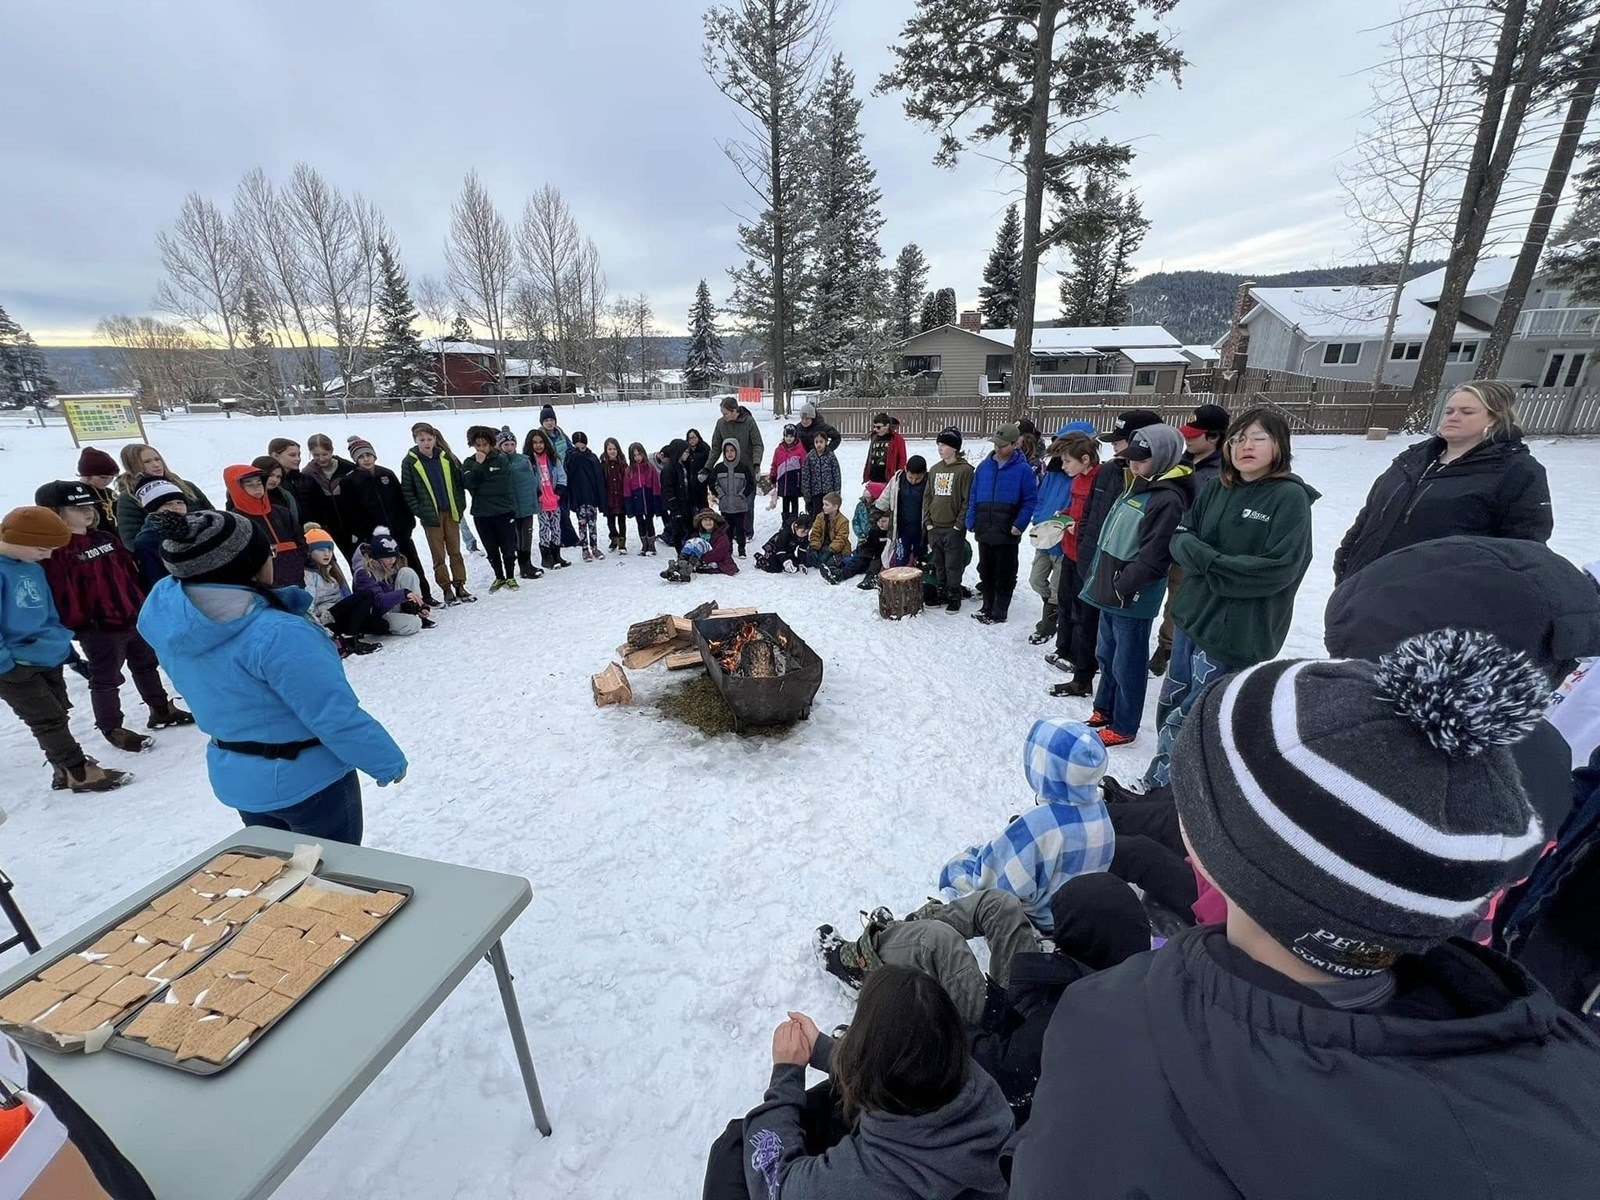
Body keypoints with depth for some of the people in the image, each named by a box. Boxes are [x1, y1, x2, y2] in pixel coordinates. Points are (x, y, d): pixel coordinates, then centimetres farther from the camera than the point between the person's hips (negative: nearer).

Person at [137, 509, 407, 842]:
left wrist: (293, 600, -8)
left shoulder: (163, 614, -8)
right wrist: (387, 761, -15)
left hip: (234, 779, 7)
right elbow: (335, 715, -29)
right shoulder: (276, 634, -32)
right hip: (308, 780, -7)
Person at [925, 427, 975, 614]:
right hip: (934, 528, 6)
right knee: (939, 564, 14)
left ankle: (954, 598, 12)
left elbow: (968, 500, -11)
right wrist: (928, 522, 4)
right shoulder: (935, 469, 10)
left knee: (953, 566, 1)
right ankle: (942, 594, 27)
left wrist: (959, 524, -13)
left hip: (953, 529, -6)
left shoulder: (965, 470, -8)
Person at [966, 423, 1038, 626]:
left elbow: (1030, 500, -7)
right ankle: (987, 608, 28)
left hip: (1007, 534, -5)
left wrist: (1019, 525, -16)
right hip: (984, 532, 5)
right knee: (985, 571, 14)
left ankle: (999, 613, 15)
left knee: (1004, 575, 6)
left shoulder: (1023, 470, -7)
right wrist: (971, 521, 3)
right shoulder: (984, 466, 6)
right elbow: (973, 496, 10)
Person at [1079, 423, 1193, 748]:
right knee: (1106, 655, 20)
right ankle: (1104, 710, 37)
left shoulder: (1168, 499, -17)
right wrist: (1098, 579, 16)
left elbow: (1153, 558, -23)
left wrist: (1121, 587, -19)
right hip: (1111, 593, 9)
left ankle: (1123, 727, 19)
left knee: (1127, 664, 4)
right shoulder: (1136, 487, 13)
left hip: (1132, 600, -9)